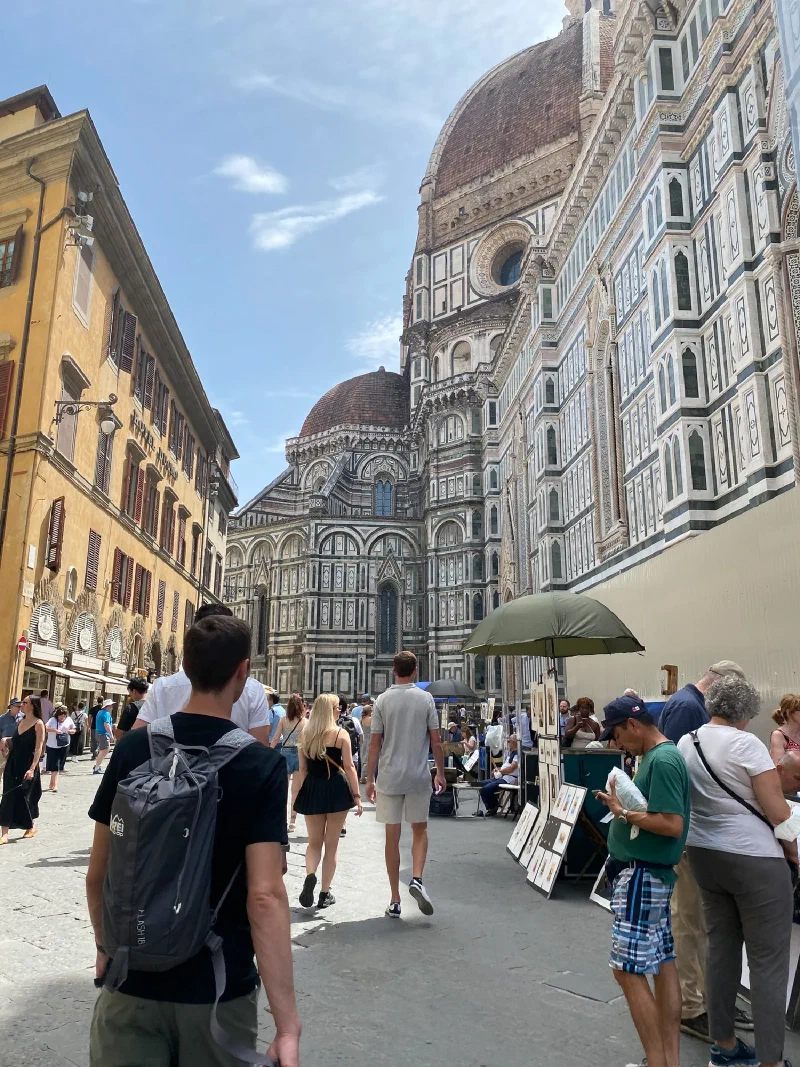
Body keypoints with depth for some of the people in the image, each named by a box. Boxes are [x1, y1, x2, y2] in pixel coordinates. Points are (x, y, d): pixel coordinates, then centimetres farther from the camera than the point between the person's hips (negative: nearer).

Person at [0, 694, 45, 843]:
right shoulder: (19, 722, 9)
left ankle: (31, 826, 26)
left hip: (27, 765, -6)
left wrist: (32, 768, -22)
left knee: (23, 796, 3)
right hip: (13, 764, 6)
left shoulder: (38, 724, -11)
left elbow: (38, 748, -15)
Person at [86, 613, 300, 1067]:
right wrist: (288, 1026, -20)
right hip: (219, 990, -1)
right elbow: (265, 897, -23)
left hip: (133, 982, 1)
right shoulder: (263, 766, -17)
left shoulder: (133, 748, -8)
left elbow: (97, 874, 0)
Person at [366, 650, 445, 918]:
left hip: (389, 777, 0)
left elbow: (375, 743, -3)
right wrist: (441, 773, 10)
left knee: (392, 837, 7)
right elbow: (436, 741, -2)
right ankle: (417, 879, -3)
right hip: (419, 776, 0)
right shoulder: (425, 698, -3)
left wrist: (369, 779, 4)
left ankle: (395, 901, 14)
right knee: (419, 830, 17)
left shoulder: (382, 700, -3)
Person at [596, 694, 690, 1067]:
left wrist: (624, 813, -19)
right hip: (651, 872, 10)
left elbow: (673, 825, -25)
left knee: (629, 970, -3)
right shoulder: (659, 756, 9)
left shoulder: (662, 761, -21)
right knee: (662, 964, 16)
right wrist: (623, 805, 1)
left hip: (642, 875, -10)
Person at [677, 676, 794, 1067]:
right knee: (768, 960, 3)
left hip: (704, 855, 7)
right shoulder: (746, 744, -16)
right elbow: (777, 810, -14)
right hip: (754, 859, -7)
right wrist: (791, 846, 3)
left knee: (720, 948, 16)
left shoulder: (684, 743, 4)